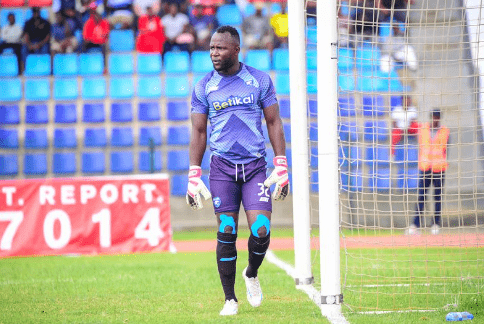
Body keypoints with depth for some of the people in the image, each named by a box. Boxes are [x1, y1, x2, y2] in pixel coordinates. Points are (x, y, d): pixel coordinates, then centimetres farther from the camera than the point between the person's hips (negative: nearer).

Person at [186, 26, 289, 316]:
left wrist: (281, 166, 1)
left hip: (255, 165, 0)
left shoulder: (259, 80, 3)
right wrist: (194, 175, 3)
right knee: (226, 232, -4)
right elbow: (199, 132, 9)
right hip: (222, 167, 0)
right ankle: (230, 299, 7)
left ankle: (251, 275, 21)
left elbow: (274, 122, 8)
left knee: (261, 230, -10)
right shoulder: (204, 87, 5)